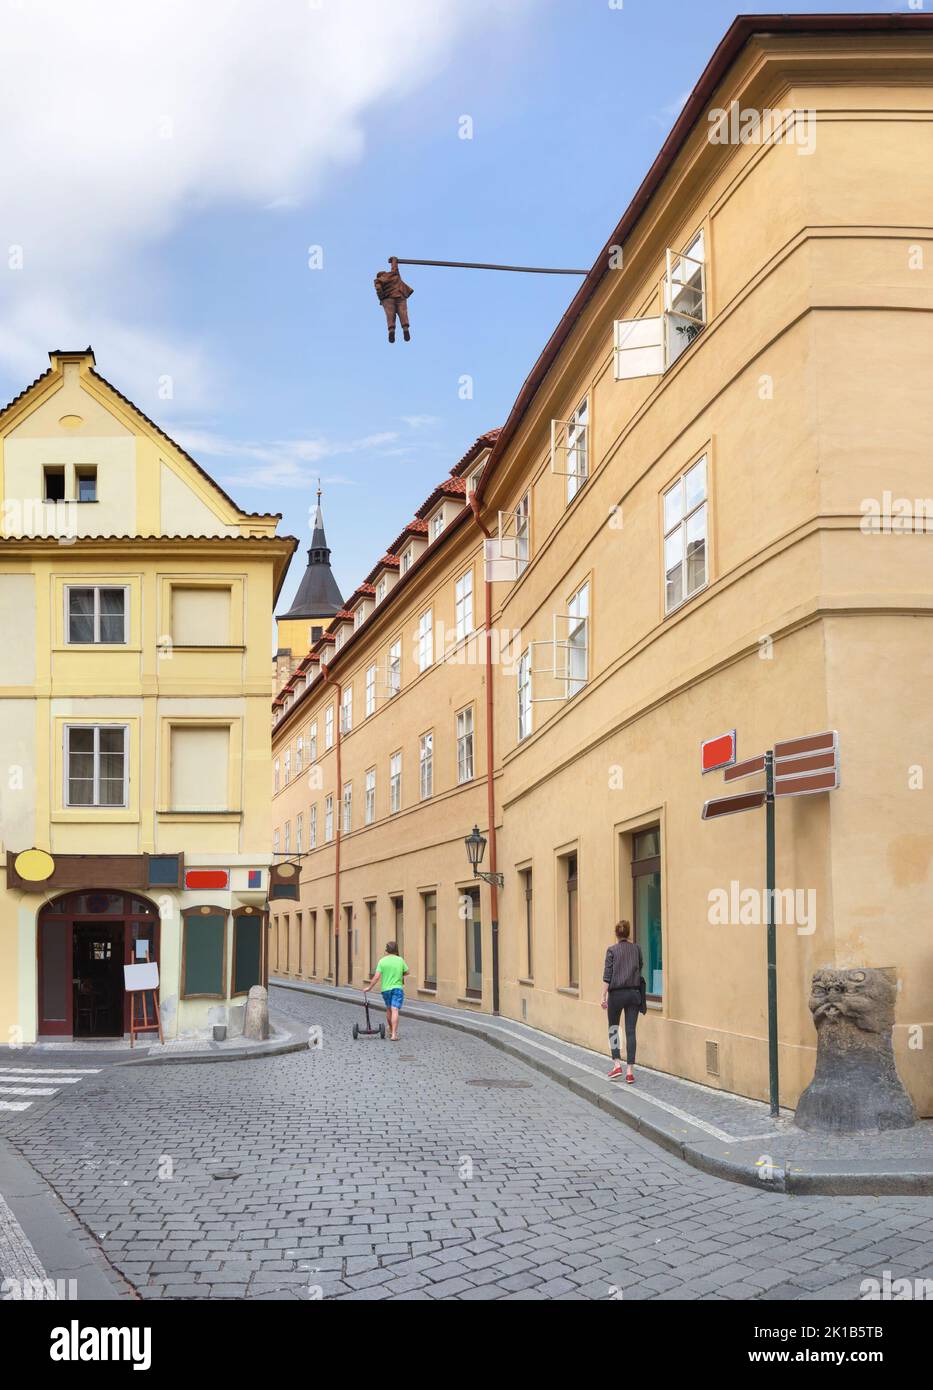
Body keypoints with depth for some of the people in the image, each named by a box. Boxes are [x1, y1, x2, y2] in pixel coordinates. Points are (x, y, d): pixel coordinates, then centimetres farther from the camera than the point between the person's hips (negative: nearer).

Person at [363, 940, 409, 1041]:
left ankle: (391, 1031, 34)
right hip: (397, 988, -1)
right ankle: (394, 1035, -18)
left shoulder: (382, 961, -5)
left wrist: (369, 987, -1)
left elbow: (376, 977, -10)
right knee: (395, 1010, -8)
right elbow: (406, 972, 11)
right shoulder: (400, 960, -2)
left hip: (385, 988, 1)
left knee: (389, 1009, 20)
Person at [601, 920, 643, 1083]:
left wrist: (604, 997, -5)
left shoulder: (612, 950, -7)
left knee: (613, 1027, 15)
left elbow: (607, 976, -9)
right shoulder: (636, 949, 3)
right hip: (634, 993, 2)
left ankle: (617, 1064, 4)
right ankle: (629, 1071, -1)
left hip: (617, 993, -2)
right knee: (630, 1031, 2)